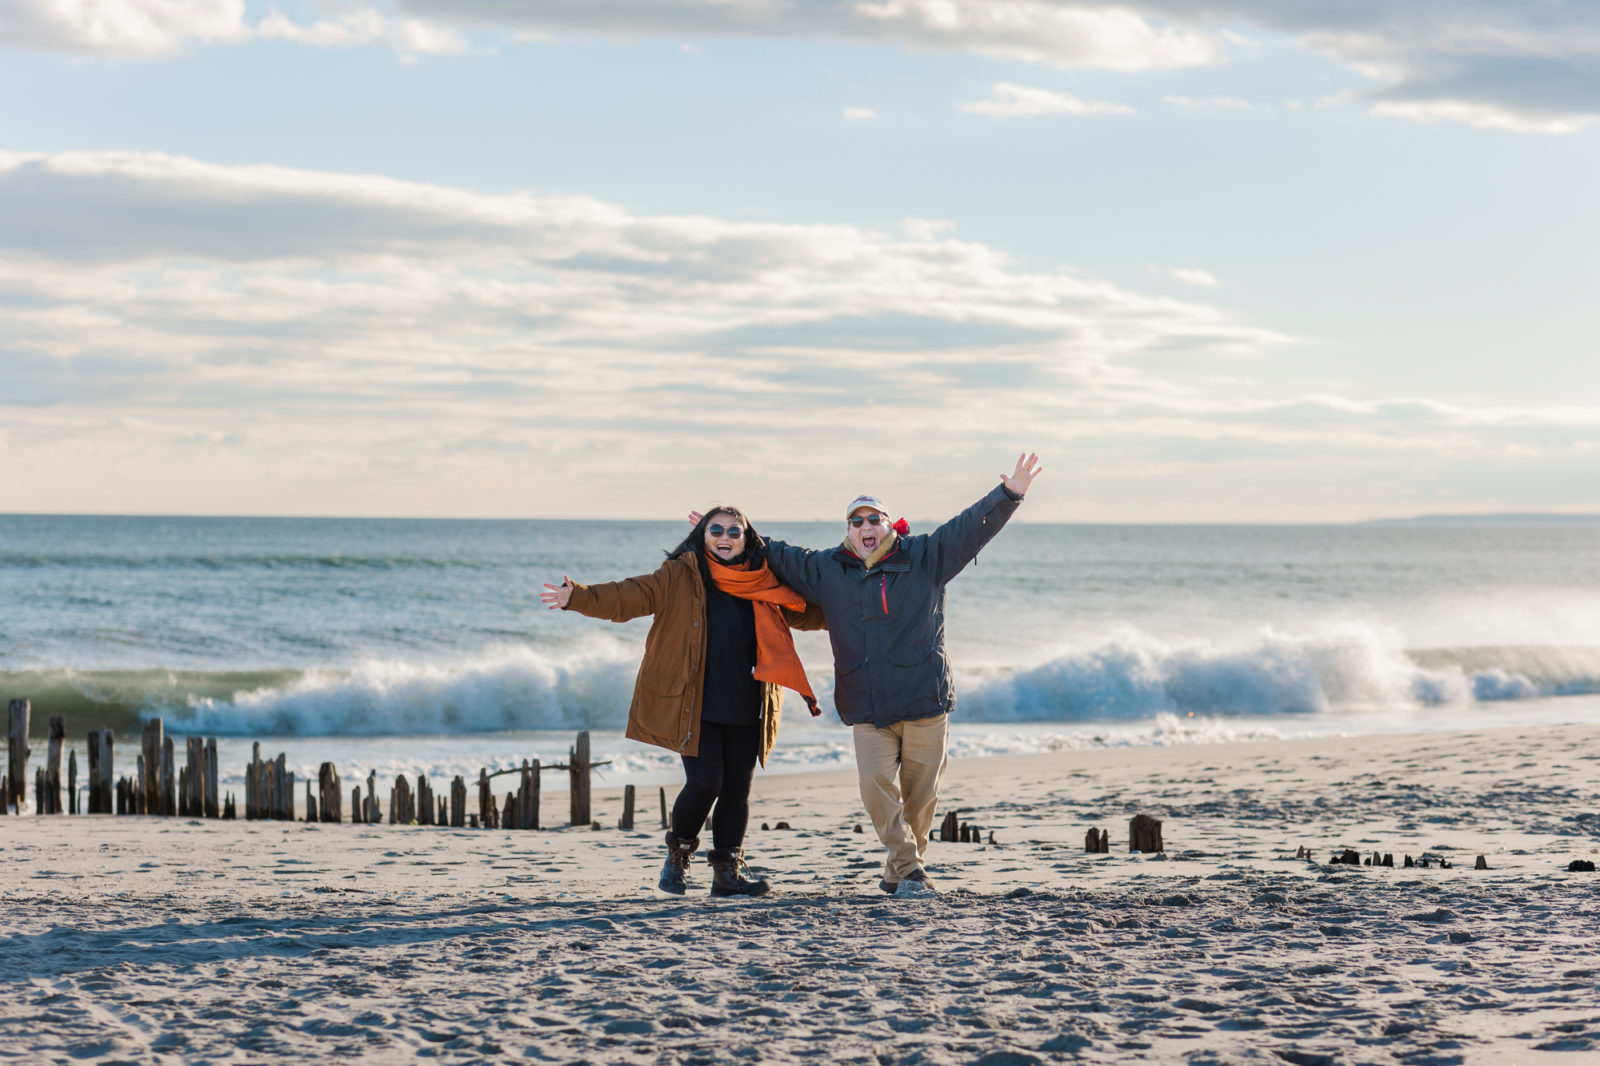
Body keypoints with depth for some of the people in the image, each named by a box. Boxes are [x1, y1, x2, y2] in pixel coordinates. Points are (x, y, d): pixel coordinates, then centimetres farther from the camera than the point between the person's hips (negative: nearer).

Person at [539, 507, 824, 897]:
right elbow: (628, 597, -9)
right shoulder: (680, 577, 0)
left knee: (737, 790, 3)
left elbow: (806, 614, 25)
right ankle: (679, 853, 13)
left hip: (745, 708, 4)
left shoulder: (764, 585, 12)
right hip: (695, 706, -4)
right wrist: (578, 597, -24)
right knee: (705, 782, -13)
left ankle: (728, 870, 16)